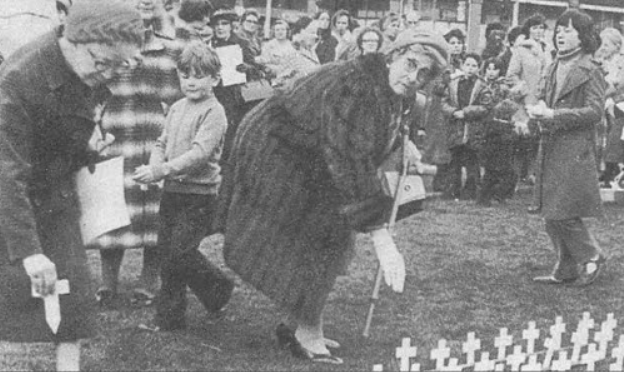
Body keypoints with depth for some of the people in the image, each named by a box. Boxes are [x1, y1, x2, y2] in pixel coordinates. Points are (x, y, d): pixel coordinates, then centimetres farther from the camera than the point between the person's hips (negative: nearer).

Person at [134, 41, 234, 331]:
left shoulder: (213, 112, -11)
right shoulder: (177, 108, 13)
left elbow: (199, 153, -21)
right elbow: (162, 143, 15)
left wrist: (160, 170, -27)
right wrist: (153, 169, -7)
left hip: (199, 195, -7)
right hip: (172, 191, 7)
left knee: (180, 253, -12)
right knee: (166, 251, 8)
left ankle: (218, 287, 13)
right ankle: (169, 318, 17)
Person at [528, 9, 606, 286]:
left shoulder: (590, 71, -8)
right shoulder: (555, 68, 15)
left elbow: (594, 112, -14)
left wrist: (553, 115, -19)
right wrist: (539, 109, 3)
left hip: (574, 151, -8)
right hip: (550, 148, 8)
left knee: (564, 214, -8)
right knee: (552, 215, 9)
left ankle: (592, 257, 13)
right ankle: (566, 269, 20)